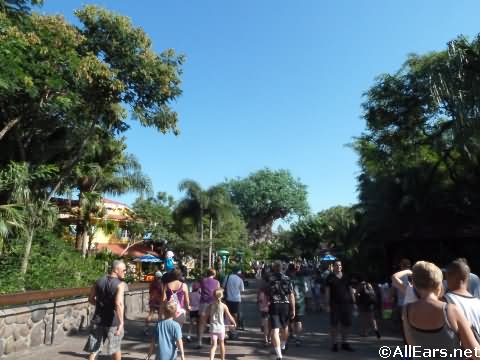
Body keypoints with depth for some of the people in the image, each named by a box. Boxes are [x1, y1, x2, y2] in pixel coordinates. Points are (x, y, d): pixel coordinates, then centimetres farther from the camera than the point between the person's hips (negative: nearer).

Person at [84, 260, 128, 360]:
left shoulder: (99, 281, 3)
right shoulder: (120, 284, -16)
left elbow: (91, 299, 12)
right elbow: (119, 304, -28)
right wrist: (121, 323, -29)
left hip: (98, 320, 4)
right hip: (113, 322, -4)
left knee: (93, 350, 8)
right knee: (115, 348, 16)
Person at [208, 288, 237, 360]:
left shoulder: (210, 305, -4)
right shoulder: (224, 306, -9)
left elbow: (207, 316, 4)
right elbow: (229, 316, -4)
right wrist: (234, 322, 12)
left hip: (213, 328, 1)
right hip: (221, 328, -1)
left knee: (214, 344, 3)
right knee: (222, 344, 18)